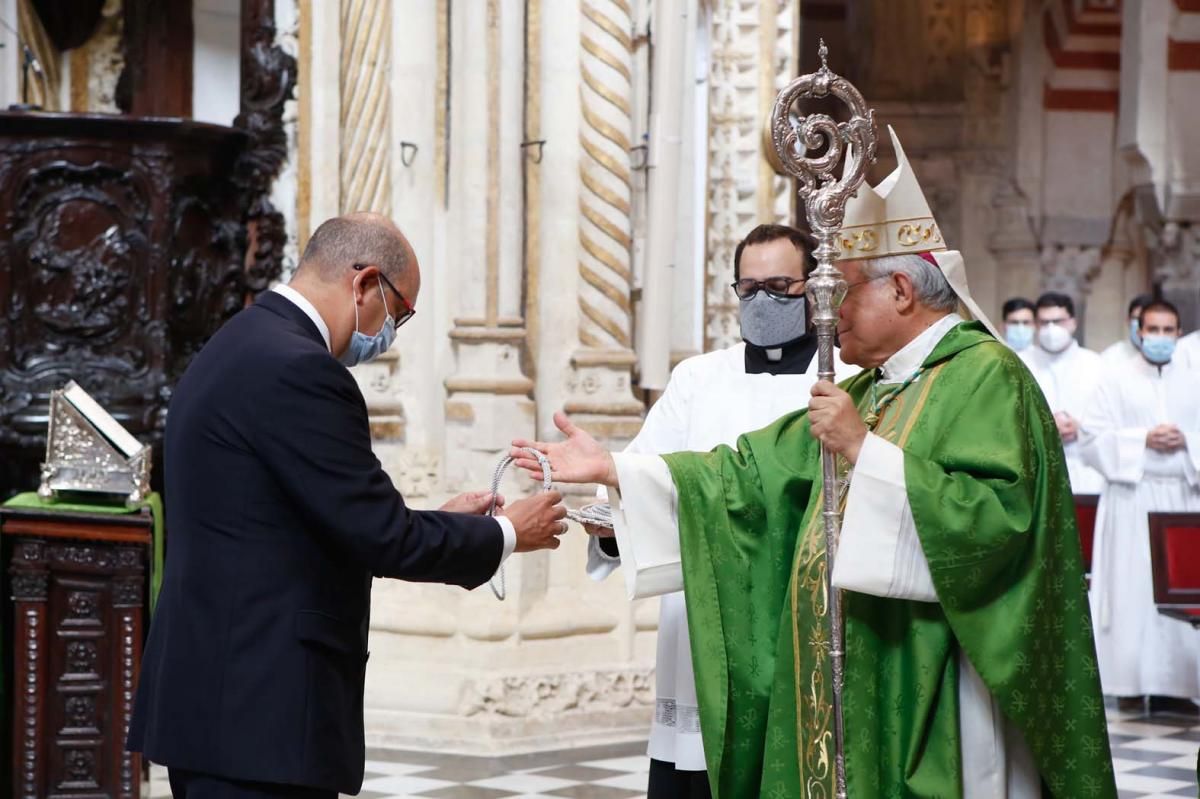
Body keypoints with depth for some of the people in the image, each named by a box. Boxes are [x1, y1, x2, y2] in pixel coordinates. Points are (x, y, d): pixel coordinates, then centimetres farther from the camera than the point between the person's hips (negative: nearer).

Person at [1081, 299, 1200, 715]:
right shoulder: (1117, 382, 5)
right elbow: (1095, 441, -2)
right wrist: (1144, 441, -12)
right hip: (1132, 498, -3)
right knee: (1133, 589, -6)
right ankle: (1132, 684, -3)